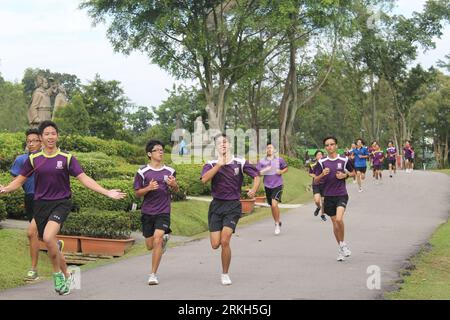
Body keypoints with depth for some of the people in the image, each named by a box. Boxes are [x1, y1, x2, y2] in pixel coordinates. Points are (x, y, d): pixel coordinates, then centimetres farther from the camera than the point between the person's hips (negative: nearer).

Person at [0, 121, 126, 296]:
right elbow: (19, 180, 8)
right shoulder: (33, 159, 4)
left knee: (48, 237, -25)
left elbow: (84, 179, -5)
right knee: (50, 243, 6)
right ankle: (66, 276, 27)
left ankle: (57, 273, -5)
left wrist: (107, 192, -15)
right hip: (41, 205, 3)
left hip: (61, 203, -3)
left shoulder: (67, 158, -2)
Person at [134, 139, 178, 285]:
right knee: (150, 245, 10)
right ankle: (164, 238, 46)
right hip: (147, 212, 1)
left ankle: (153, 274, -9)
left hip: (163, 211, -1)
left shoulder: (169, 171, 3)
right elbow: (137, 193, 1)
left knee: (157, 240, -18)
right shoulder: (142, 172, -3)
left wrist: (174, 184, -8)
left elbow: (176, 190, 16)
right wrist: (149, 188, -18)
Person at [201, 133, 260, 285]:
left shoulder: (240, 162, -1)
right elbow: (204, 179, -19)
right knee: (215, 244, -3)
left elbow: (256, 176, 4)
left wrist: (254, 190, -15)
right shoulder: (212, 164, 0)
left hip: (233, 206, -1)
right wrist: (220, 164, -22)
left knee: (225, 241, -15)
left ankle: (225, 274, 5)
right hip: (216, 205, 2)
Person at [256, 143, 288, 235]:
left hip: (278, 185, -3)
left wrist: (281, 171, -7)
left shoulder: (279, 160, 0)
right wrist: (264, 171, -15)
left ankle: (277, 224, -3)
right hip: (268, 186, 3)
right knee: (272, 206, 12)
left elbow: (286, 168, 13)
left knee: (274, 204, -19)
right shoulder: (262, 161, 1)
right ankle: (278, 222, 33)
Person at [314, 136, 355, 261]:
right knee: (335, 222, 9)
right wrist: (322, 174, -16)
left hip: (341, 195, -2)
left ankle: (343, 243, -1)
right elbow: (316, 180, 5)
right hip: (328, 196, 2)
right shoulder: (322, 162, 1)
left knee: (339, 219, -23)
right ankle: (341, 249, 24)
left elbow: (353, 172, 15)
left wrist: (345, 175, -6)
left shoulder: (344, 160, -1)